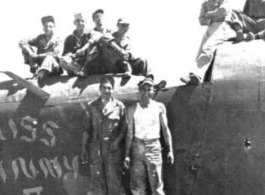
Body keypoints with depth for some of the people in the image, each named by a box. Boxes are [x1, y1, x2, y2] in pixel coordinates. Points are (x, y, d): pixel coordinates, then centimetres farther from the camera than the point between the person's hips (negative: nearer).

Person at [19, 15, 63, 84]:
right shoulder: (40, 38, 15)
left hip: (53, 66, -4)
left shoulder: (57, 40, 4)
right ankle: (34, 67, -24)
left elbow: (56, 54, -15)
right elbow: (22, 42, 8)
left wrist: (38, 56, -23)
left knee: (49, 57, -39)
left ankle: (40, 76, -64)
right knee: (25, 46, -8)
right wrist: (31, 53, -15)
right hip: (39, 65, 4)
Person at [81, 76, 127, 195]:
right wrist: (83, 148, 5)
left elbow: (124, 128, 6)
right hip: (96, 147, 2)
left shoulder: (119, 106, 4)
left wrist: (117, 140, -10)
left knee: (113, 179, -4)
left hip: (112, 148, -2)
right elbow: (87, 129, 10)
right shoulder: (92, 107, 9)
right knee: (97, 180, 4)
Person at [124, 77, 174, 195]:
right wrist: (127, 154, -1)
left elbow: (165, 129, 6)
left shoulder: (159, 107, 4)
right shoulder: (132, 109, 3)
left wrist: (170, 150, 0)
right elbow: (130, 133, 3)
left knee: (156, 185, -1)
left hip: (153, 146, -1)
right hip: (137, 146, 1)